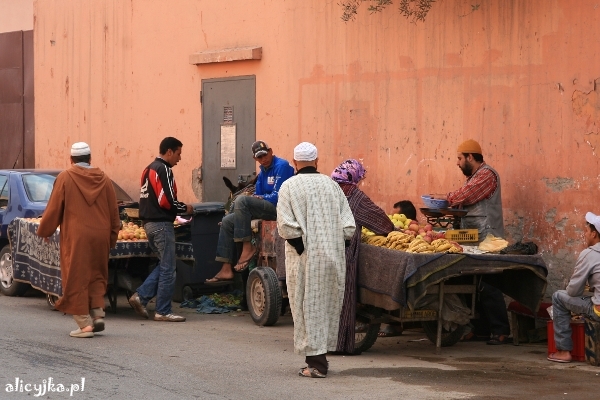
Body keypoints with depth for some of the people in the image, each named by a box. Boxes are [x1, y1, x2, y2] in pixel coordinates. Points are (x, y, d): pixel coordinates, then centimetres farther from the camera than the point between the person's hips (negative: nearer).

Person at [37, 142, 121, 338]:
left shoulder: (65, 177, -4)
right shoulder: (104, 179, 6)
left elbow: (54, 208, -2)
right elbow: (114, 212, 10)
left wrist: (44, 231, 11)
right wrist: (112, 237, 20)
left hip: (76, 237, -4)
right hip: (100, 237, 4)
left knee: (77, 279, 1)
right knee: (97, 277, 19)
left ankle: (85, 323, -3)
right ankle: (98, 314, 7)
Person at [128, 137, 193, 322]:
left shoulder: (149, 169, 16)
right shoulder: (163, 170, -14)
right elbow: (167, 201, -21)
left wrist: (178, 209, 14)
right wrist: (185, 208, -4)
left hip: (149, 222, 9)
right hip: (161, 224, -9)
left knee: (164, 265, 17)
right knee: (168, 269, -2)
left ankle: (141, 296, 8)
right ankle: (163, 311, 2)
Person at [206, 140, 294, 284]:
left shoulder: (281, 166, -11)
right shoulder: (263, 172, 17)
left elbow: (278, 196, -18)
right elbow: (257, 197, 19)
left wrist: (260, 198, -4)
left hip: (279, 208, -10)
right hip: (267, 208, 10)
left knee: (241, 200, -27)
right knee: (227, 222, 5)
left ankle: (247, 248, -22)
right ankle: (226, 270, -2)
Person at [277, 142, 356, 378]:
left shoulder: (289, 186, -6)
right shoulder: (332, 185, 6)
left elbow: (286, 225, -15)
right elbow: (348, 226, 3)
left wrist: (300, 246, -7)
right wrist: (334, 241, 12)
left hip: (304, 259, -4)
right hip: (333, 257, 4)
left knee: (308, 307, 1)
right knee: (328, 305, 14)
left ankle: (316, 363, 0)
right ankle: (320, 357, 22)